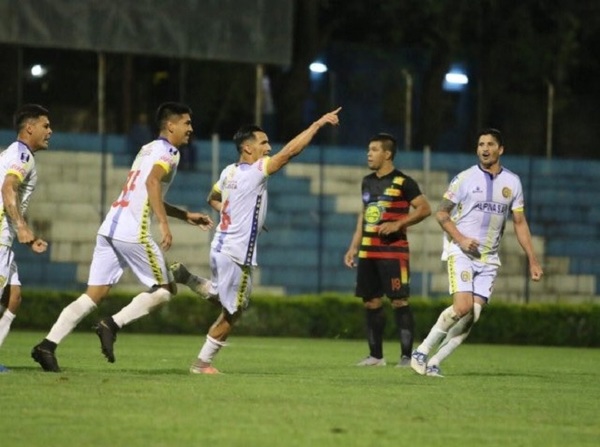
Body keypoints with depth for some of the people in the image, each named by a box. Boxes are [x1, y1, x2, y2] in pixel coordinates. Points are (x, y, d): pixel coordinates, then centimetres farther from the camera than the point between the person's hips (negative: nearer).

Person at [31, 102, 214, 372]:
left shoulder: (148, 149, 26)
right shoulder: (168, 152, -2)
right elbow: (152, 182, -22)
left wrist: (186, 216, 39)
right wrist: (164, 224, -27)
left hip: (109, 228, 8)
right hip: (133, 233, -8)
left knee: (95, 294, 5)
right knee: (165, 289, 6)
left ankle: (48, 344, -6)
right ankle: (113, 324, -7)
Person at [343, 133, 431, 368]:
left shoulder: (402, 182, -6)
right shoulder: (367, 182, 15)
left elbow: (424, 208, -9)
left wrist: (398, 224, -18)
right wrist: (353, 247, 18)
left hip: (393, 251, -7)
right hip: (367, 252, 7)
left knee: (399, 301, -8)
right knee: (371, 302, 7)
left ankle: (406, 355, -6)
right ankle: (376, 355, 14)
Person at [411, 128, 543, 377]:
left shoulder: (512, 182, 8)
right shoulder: (466, 178, -3)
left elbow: (520, 223, 14)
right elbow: (441, 213, 0)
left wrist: (532, 261, 9)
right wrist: (460, 239, -15)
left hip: (488, 258, 4)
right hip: (461, 253, -4)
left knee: (473, 315, -7)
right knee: (462, 307, -22)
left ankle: (434, 363, 0)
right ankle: (422, 352, -8)